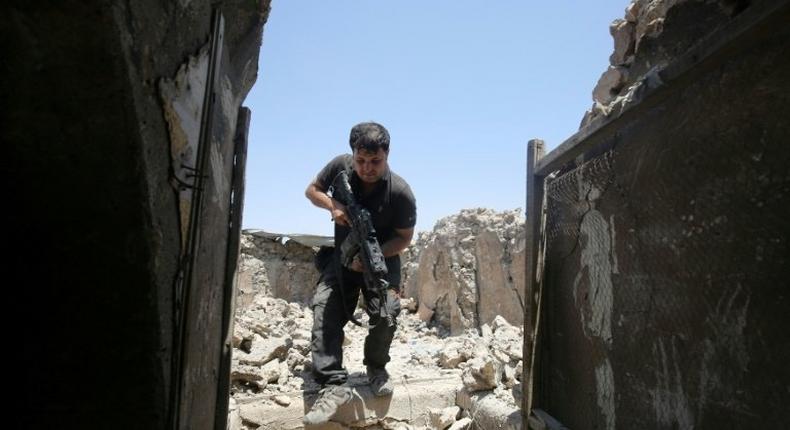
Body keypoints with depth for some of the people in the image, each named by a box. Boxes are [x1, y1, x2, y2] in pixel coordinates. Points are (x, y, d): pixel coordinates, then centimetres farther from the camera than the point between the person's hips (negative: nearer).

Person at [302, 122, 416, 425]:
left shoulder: (400, 192, -21)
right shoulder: (340, 166, -14)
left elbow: (404, 237, -11)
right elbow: (312, 190, 3)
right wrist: (332, 205, -20)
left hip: (382, 258, -2)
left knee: (386, 310, -24)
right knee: (324, 307, -17)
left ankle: (376, 367, 5)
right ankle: (334, 384, -17)